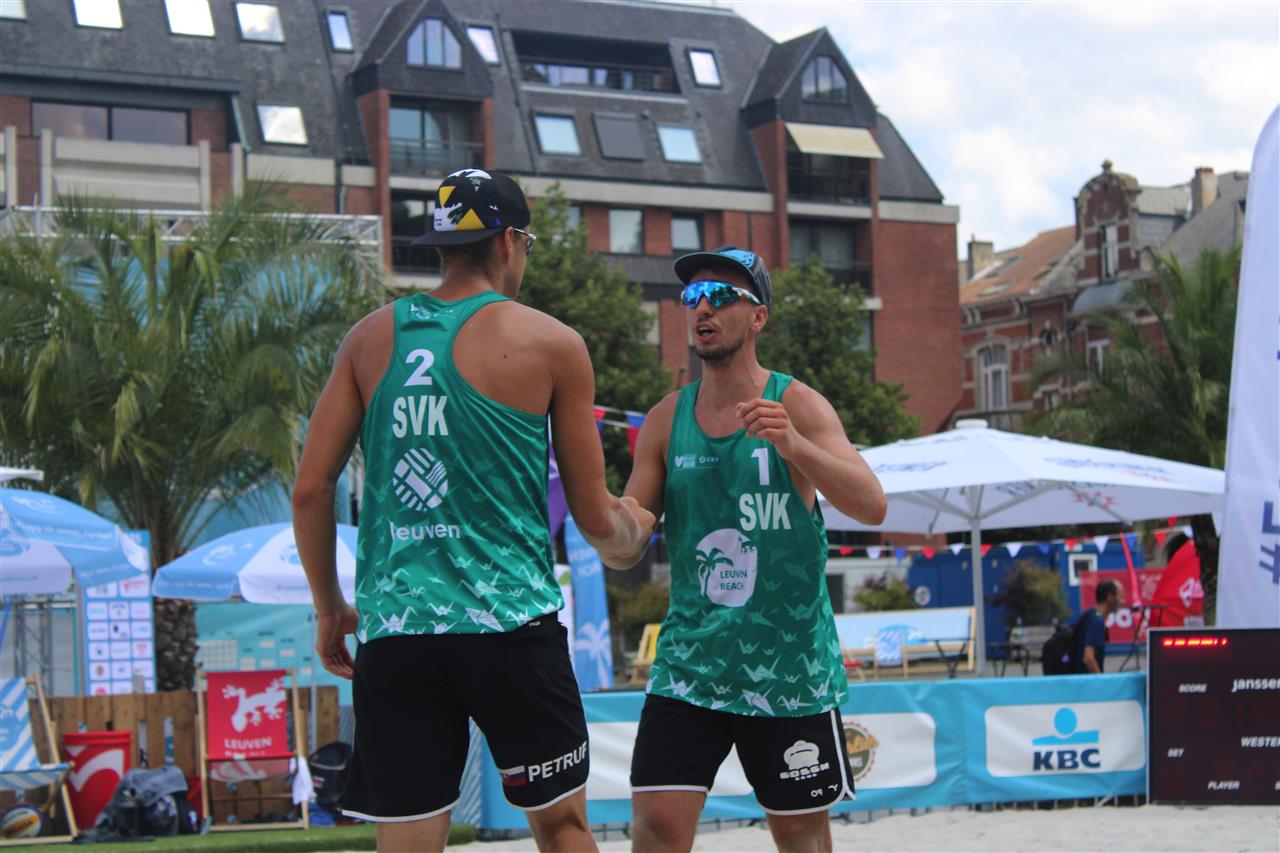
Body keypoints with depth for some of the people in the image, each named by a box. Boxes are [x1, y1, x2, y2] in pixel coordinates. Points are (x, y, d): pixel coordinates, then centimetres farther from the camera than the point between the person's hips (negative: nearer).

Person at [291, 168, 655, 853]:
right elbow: (594, 519, 4)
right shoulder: (551, 345, 1)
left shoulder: (371, 338, 9)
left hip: (393, 635, 3)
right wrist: (632, 531, 27)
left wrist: (329, 609, 19)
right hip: (510, 628, -3)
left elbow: (310, 489, 7)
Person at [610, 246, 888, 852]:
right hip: (689, 664, 2)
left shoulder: (797, 406, -4)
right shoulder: (666, 420, 5)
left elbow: (872, 507, -16)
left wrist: (792, 444, -30)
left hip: (791, 662, -2)